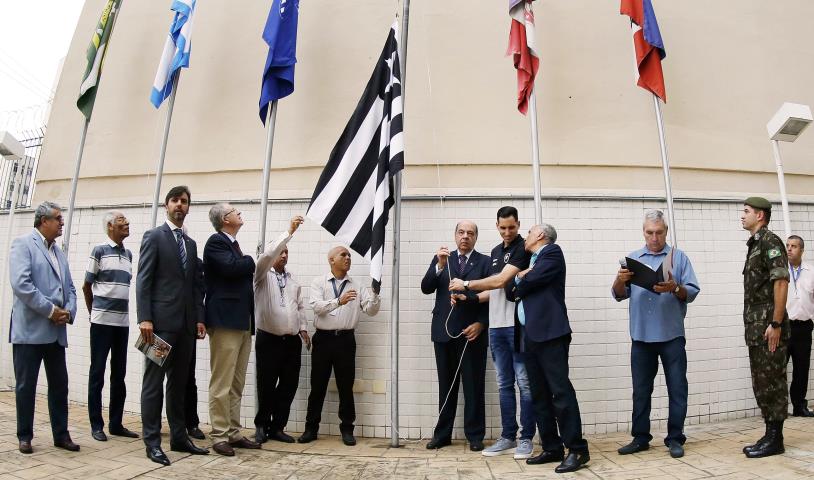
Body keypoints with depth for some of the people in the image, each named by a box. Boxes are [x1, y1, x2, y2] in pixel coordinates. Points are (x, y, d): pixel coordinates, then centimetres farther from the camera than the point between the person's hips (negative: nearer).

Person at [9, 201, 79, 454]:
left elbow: (69, 287, 15)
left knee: (59, 384, 9)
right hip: (30, 329, -6)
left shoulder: (58, 251, 17)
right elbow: (21, 283, -17)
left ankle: (61, 434, 18)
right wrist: (50, 310, -15)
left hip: (56, 331, 7)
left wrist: (68, 311, -3)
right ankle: (25, 436, 17)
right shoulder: (23, 243, -4)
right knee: (26, 385, 5)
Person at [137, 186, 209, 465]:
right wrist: (144, 318, -16)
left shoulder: (191, 243, 18)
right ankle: (152, 442, 8)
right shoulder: (153, 236, 1)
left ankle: (179, 437, 20)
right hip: (161, 321, -6)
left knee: (179, 382, 12)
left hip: (186, 323, 6)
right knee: (154, 382, 1)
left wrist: (200, 318, 6)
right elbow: (143, 280, -7)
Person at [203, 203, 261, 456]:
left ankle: (233, 433, 18)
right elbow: (231, 267, -21)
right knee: (222, 383, -4)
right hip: (225, 320, -9)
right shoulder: (216, 242, -6)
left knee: (236, 384, 11)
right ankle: (219, 437, 3)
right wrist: (250, 260, -4)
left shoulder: (234, 245, 21)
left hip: (242, 321, 9)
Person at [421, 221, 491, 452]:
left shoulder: (485, 262, 4)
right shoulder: (440, 259, 12)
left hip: (472, 332, -2)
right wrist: (439, 266, -13)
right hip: (444, 331, 2)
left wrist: (481, 323, -12)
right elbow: (426, 288, 0)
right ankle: (442, 433, 18)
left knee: (474, 386, 3)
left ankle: (475, 435, 14)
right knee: (446, 386, 9)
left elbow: (491, 296, -1)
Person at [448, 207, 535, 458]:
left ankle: (526, 438, 10)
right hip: (496, 325, 7)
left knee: (524, 383, 0)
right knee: (504, 384, 10)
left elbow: (501, 281, -14)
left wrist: (466, 285, -4)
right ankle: (508, 437, 18)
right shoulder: (495, 251, 17)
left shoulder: (523, 248, -6)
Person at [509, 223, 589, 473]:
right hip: (530, 335, 8)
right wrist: (520, 277, 3)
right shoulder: (530, 261, 25)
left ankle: (577, 450, -2)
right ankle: (552, 448, 15)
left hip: (549, 332, -8)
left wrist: (518, 288, 7)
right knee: (539, 395, 8)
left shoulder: (552, 252, 0)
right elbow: (515, 289, 21)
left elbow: (532, 280, -11)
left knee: (560, 391, -9)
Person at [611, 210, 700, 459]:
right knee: (641, 389, 9)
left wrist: (675, 288, -23)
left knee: (677, 388, 3)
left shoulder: (678, 257, 4)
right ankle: (640, 437, 18)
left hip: (671, 335, -2)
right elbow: (619, 295, 6)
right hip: (640, 336, 2)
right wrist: (620, 280, -15)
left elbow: (692, 291, -3)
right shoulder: (633, 258, 11)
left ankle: (675, 438, 14)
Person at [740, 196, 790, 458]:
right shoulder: (754, 245, 17)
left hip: (768, 325, -9)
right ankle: (770, 435, 21)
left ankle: (775, 439, 7)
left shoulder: (771, 242, -9)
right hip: (755, 326, 9)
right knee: (761, 382, 13)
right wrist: (753, 325, 16)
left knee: (772, 381, -2)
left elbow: (781, 282, -17)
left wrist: (776, 324, -21)